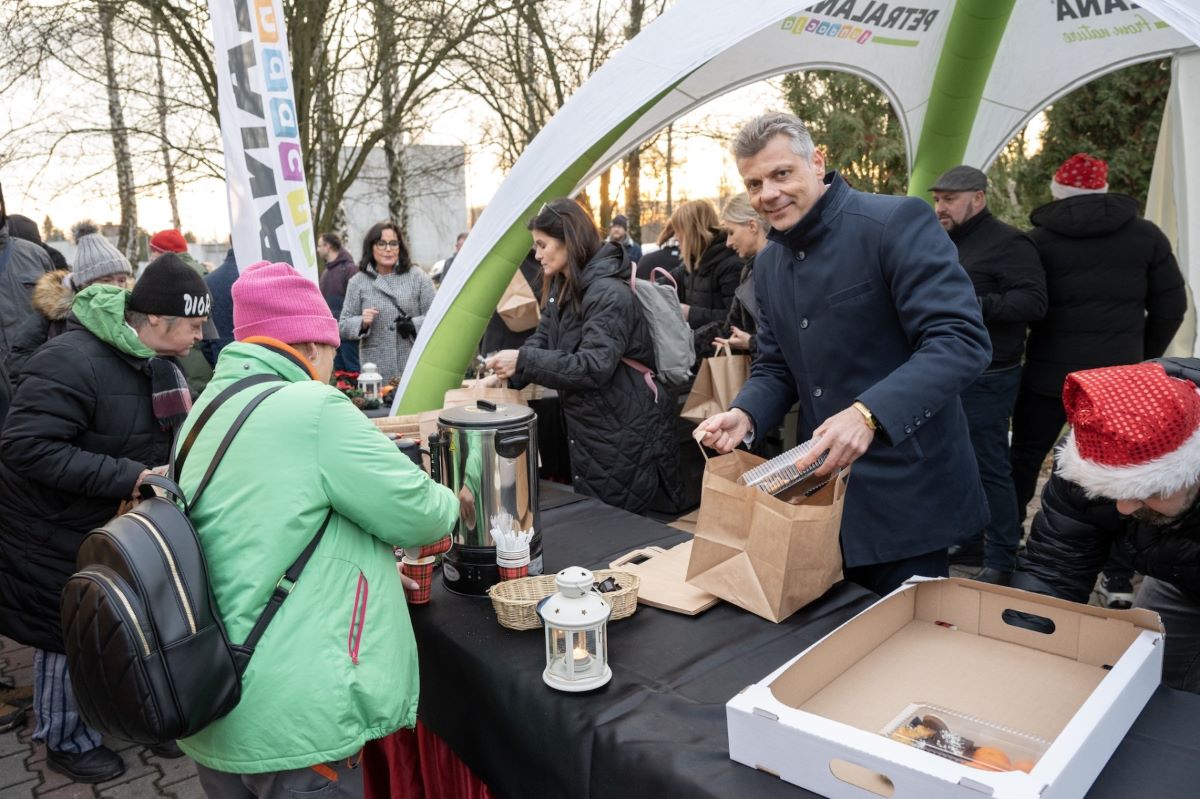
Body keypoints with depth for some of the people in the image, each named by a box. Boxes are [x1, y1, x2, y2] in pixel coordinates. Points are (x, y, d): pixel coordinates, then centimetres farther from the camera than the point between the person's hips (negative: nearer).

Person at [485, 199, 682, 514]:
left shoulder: (608, 293, -22)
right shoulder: (561, 288, 9)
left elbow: (593, 367, -30)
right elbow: (542, 339, 9)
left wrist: (523, 361, -31)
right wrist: (506, 372, -7)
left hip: (622, 433, -9)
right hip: (585, 428, 9)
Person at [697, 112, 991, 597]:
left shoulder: (897, 222, -14)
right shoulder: (768, 266, 9)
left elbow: (961, 339, -23)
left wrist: (868, 413, -35)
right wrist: (744, 415, -8)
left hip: (905, 493, -6)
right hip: (823, 488, 7)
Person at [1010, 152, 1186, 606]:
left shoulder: (1039, 239, -2)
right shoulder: (1146, 236, 4)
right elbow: (1170, 307, 5)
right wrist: (1142, 357, 17)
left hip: (1049, 374, -1)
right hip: (1117, 377, 1)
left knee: (1024, 462, 13)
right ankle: (1119, 578, 10)